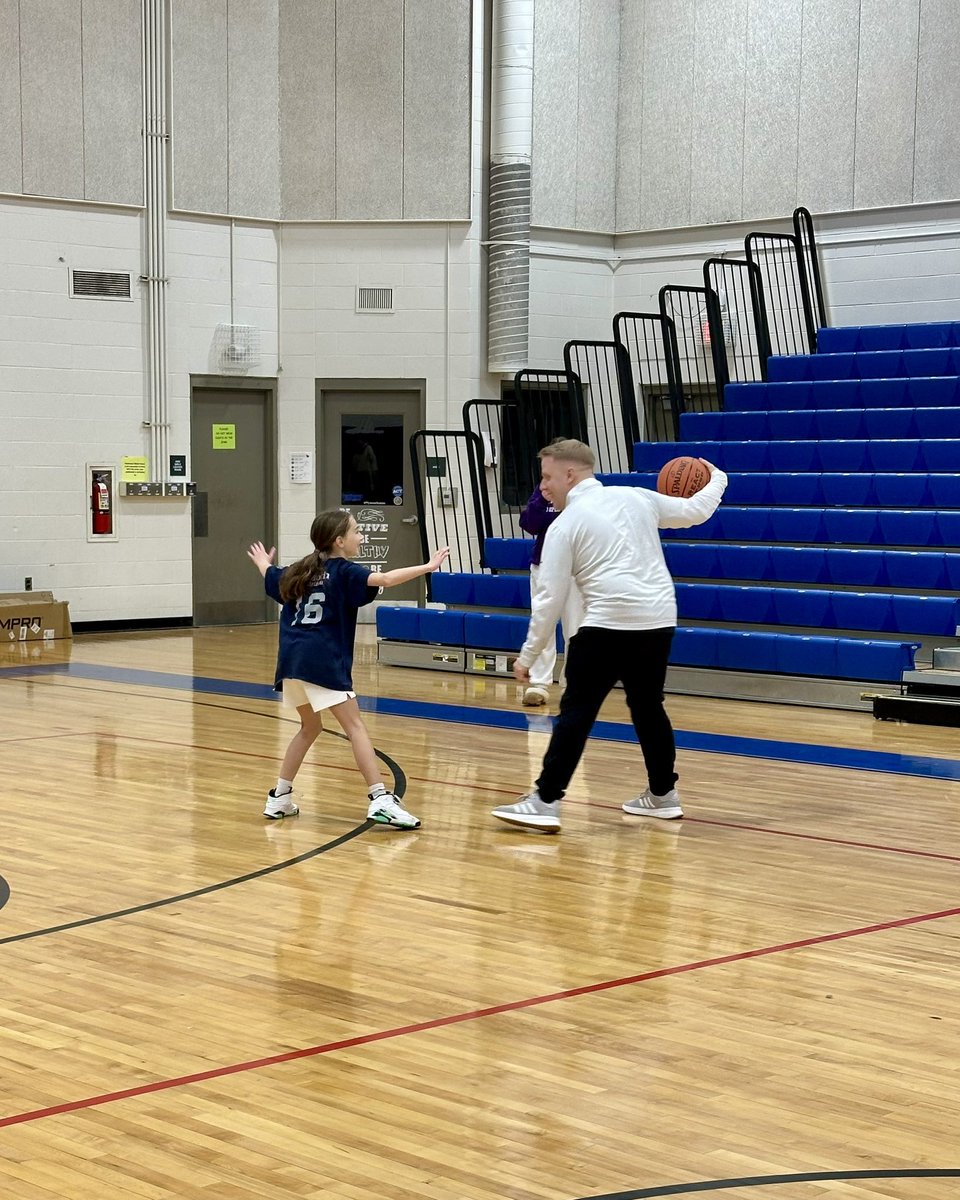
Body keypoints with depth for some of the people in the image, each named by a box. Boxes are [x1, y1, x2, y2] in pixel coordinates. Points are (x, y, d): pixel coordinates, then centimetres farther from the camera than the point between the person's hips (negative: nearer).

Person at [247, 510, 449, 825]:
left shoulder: (300, 572, 20)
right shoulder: (344, 573, 0)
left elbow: (270, 576, 40)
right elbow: (385, 579, -17)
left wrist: (262, 562, 63)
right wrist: (428, 566, -15)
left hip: (291, 661, 7)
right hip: (323, 663, -7)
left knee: (310, 727, 24)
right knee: (355, 726, -8)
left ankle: (279, 798, 26)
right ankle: (380, 800, -18)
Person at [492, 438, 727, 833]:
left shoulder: (565, 525, 0)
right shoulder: (636, 497, 13)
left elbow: (550, 599, -2)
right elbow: (694, 512, 24)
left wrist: (527, 656, 5)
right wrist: (716, 480, 45)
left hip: (609, 625, -6)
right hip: (660, 620, 6)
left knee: (577, 709, -5)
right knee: (648, 705, 20)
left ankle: (546, 802, -11)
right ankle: (663, 794, 28)